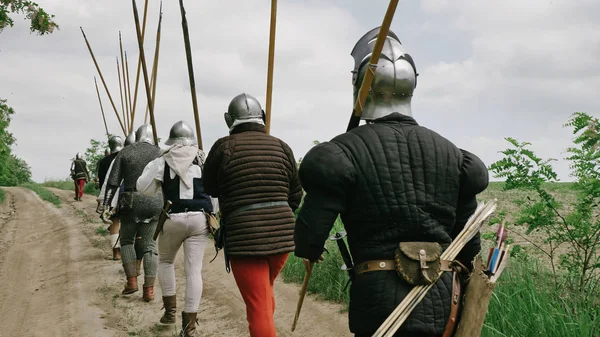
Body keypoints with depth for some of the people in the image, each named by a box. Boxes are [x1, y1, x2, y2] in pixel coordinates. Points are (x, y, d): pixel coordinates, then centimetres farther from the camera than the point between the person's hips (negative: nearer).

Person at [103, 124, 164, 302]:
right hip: (155, 202, 1)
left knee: (127, 240, 18)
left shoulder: (125, 152, 4)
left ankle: (131, 281, 8)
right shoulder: (160, 153, 6)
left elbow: (113, 182, 0)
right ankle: (149, 289, 4)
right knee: (148, 245, 9)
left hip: (131, 202, -1)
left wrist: (106, 205, 4)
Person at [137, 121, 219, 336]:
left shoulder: (162, 162, 1)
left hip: (172, 218, 0)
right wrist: (214, 214, 14)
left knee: (165, 261, 25)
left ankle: (170, 309, 24)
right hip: (199, 219, 0)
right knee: (194, 269, 1)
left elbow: (142, 188, 4)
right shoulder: (204, 160, 3)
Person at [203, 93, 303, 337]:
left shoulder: (224, 147, -6)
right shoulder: (281, 147, 4)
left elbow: (210, 188, 9)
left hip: (245, 238, -5)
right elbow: (295, 196, 10)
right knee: (265, 291, 27)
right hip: (282, 235, 5)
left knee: (259, 308, -1)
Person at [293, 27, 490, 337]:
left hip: (384, 302, -5)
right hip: (444, 300, 5)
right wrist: (463, 283, 25)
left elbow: (310, 238, -8)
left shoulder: (344, 153, -8)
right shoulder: (449, 152, 8)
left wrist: (310, 250, 14)